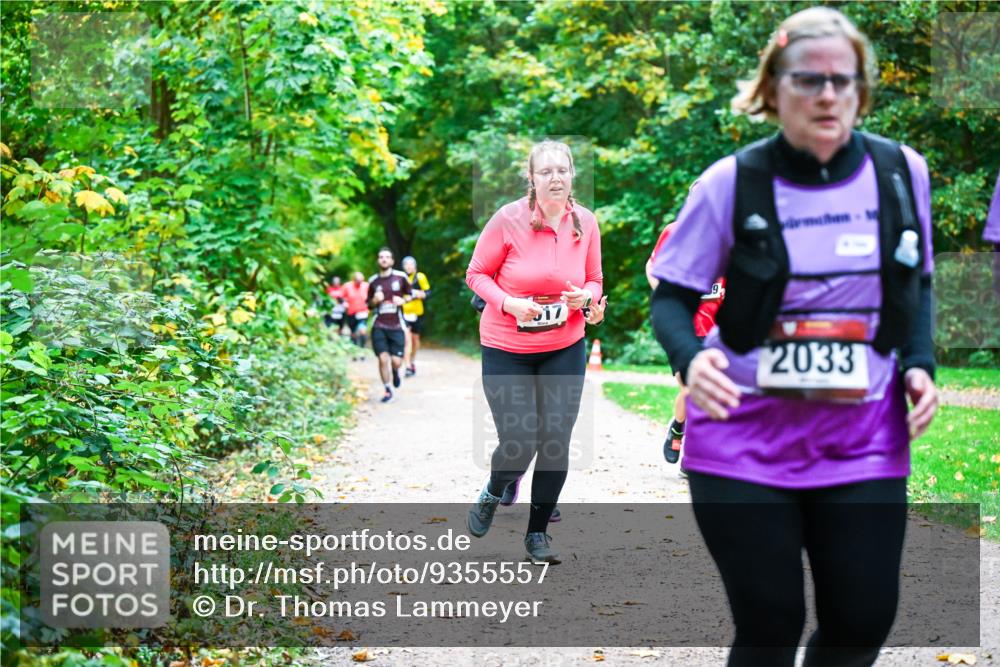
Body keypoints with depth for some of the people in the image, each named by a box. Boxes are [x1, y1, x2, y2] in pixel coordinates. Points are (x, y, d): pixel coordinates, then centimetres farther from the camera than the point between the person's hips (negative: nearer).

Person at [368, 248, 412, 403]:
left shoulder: (401, 277, 1)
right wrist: (374, 301, -7)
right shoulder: (373, 281, 6)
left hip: (397, 326, -1)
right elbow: (369, 304, 16)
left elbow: (409, 295, 15)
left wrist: (403, 300, -7)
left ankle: (395, 372, 32)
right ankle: (387, 391, 9)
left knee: (396, 361, -6)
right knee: (383, 359, -8)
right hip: (379, 326, 1)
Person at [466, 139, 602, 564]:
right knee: (518, 445, -6)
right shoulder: (509, 219, -14)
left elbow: (595, 281, 9)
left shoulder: (586, 222, -3)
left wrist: (586, 296, -14)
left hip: (565, 349, 3)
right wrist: (509, 303, -22)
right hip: (507, 348, -3)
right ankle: (492, 493, 31)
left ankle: (538, 533, 19)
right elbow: (476, 274, -5)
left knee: (556, 443, 1)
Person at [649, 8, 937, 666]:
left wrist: (919, 363, -3)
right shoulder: (733, 182, -9)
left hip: (864, 439, 3)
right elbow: (673, 294, -3)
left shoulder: (902, 171, 0)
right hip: (746, 438, -3)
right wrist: (691, 357, -24)